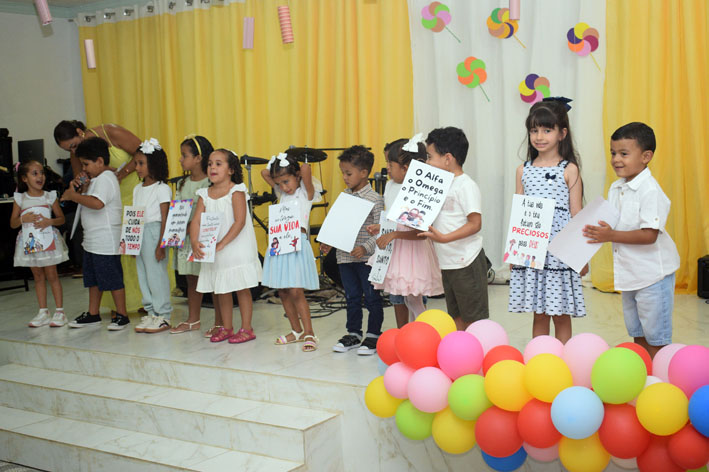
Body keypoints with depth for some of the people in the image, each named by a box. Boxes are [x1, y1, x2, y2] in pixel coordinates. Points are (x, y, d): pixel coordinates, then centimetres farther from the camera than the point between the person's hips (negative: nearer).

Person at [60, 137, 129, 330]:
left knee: (113, 279, -2)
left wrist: (73, 195, -23)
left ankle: (121, 315, 7)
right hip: (92, 240, 11)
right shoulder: (96, 179, 15)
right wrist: (81, 188, 0)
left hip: (106, 242, -11)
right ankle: (93, 314, 26)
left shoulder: (105, 178, -16)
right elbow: (87, 199, 16)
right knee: (93, 278, 17)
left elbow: (97, 203, -32)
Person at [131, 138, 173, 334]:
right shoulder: (138, 189, 15)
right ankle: (151, 312, 19)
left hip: (154, 234, -8)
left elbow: (165, 219, -11)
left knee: (157, 274, -4)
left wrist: (161, 245, -16)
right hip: (139, 235, 8)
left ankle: (163, 315, 5)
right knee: (143, 274, 10)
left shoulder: (162, 189, -8)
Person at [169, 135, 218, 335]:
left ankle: (219, 323, 5)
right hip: (186, 238, 8)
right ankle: (193, 320, 27)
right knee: (191, 279, 16)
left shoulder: (210, 183, -12)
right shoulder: (183, 183, 12)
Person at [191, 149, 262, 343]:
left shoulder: (236, 191, -10)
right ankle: (226, 328, 24)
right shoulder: (205, 194, 6)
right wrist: (194, 242, -19)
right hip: (213, 252, 5)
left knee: (242, 288, 2)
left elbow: (240, 221, -18)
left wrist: (222, 244, -23)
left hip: (237, 249, -5)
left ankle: (246, 328, 10)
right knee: (221, 290, 13)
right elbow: (196, 220, -1)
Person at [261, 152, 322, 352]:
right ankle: (297, 331, 20)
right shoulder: (282, 193, 16)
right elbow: (264, 173, 19)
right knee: (282, 292, 8)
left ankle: (309, 334, -5)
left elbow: (306, 169, -16)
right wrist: (276, 169, 14)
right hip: (279, 243, 7)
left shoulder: (306, 192, -1)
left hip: (297, 242, -7)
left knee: (296, 292, -11)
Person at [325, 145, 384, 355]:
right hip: (345, 256, 6)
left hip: (366, 257, -6)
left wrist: (365, 247, -25)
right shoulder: (344, 195, 8)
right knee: (352, 297, 15)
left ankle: (373, 335, 16)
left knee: (371, 297, 6)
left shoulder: (374, 199, -12)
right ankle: (353, 333, 26)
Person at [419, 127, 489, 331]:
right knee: (456, 317, 16)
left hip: (467, 262, -9)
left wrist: (444, 238, -27)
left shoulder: (466, 186, -14)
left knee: (474, 318, -1)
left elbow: (475, 224, -20)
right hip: (448, 263, 9)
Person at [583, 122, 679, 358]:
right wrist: (599, 232, -5)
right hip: (628, 272, 9)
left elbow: (649, 235, -26)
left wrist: (612, 236, -28)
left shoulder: (650, 191, -20)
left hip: (653, 273, -8)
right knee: (637, 333, 19)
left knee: (655, 337, 2)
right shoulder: (615, 188, 6)